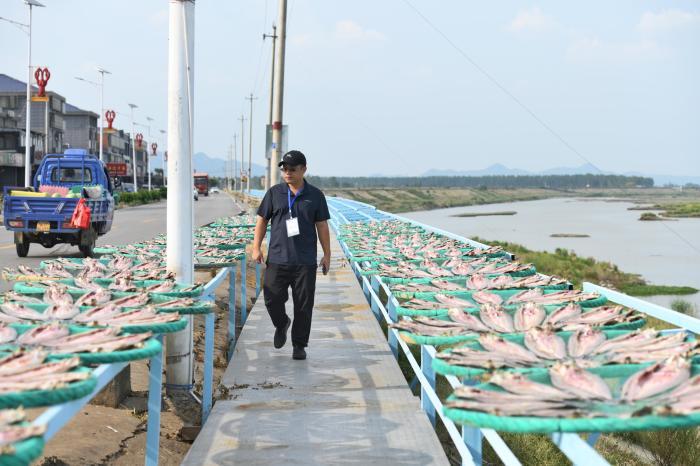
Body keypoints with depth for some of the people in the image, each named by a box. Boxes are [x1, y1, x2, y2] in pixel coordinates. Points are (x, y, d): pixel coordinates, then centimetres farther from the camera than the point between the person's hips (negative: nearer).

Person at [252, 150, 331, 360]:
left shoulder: (315, 196, 5)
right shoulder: (274, 193, 5)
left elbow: (322, 226, 7)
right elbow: (262, 220, 9)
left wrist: (327, 255, 4)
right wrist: (256, 248, 0)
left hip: (305, 261, 0)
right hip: (277, 258, 1)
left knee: (304, 305, 1)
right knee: (272, 299, -3)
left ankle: (299, 345, 13)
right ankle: (281, 325, 29)